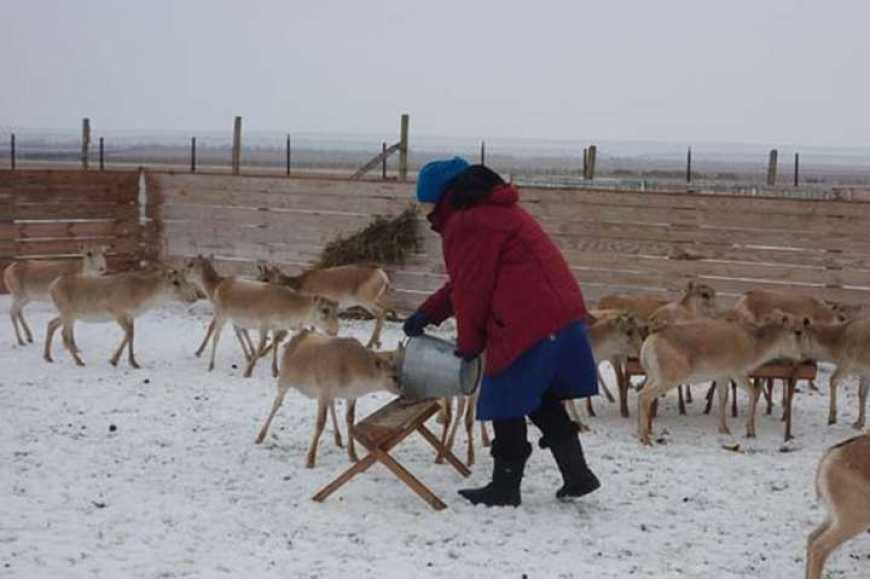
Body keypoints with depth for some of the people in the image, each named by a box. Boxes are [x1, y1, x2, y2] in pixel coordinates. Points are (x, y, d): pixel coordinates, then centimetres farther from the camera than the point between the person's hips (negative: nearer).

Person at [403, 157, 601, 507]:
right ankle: (577, 475, 21)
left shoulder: (465, 225, -10)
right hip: (562, 310, 10)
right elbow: (463, 282, 27)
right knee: (542, 400, 20)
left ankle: (505, 487, 11)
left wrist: (468, 343, 5)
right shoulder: (496, 211, 23)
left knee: (506, 405, 2)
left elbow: (472, 290, -8)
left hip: (527, 323, -10)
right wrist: (426, 315, 25)